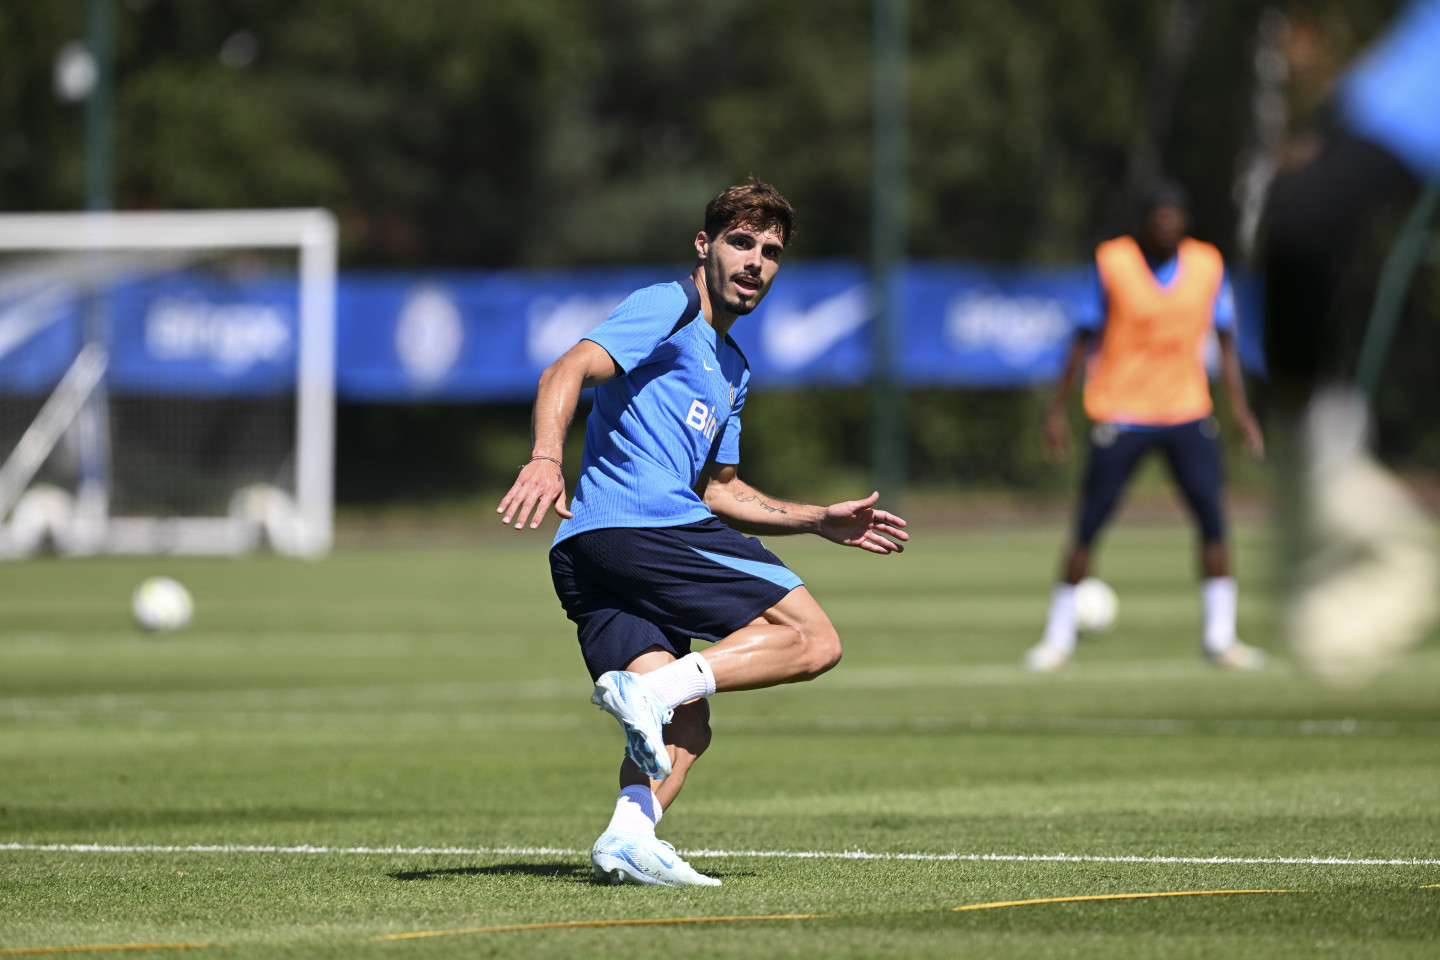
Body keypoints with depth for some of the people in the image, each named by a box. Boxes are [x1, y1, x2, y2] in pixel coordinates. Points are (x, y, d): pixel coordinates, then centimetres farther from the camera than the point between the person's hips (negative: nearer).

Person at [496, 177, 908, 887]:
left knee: (683, 732, 0)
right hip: (643, 527, -9)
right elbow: (568, 371, -13)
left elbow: (718, 490, 38)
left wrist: (822, 521, 31)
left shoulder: (731, 369, 31)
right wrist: (546, 457, -31)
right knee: (813, 640, -8)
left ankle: (628, 837, -23)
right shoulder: (669, 308, 2)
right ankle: (651, 687, -25)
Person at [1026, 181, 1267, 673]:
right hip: (1121, 411, -2)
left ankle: (1219, 636, 0)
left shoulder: (1208, 265, 1)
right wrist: (1057, 408, 0)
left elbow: (1225, 340, 8)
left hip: (1187, 411, 2)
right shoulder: (1112, 262, -6)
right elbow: (1085, 336, 1)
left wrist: (1240, 409, 2)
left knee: (1212, 518, -10)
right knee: (1088, 526, -3)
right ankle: (1058, 636, 10)